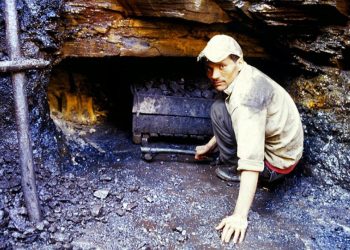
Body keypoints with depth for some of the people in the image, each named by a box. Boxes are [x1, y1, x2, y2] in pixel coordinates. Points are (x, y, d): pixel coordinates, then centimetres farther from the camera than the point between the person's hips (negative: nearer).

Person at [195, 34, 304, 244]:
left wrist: (240, 216, -36)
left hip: (275, 164, -9)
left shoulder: (245, 97, -31)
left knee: (219, 111, -17)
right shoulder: (244, 76, -2)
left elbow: (252, 161, -37)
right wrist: (210, 146, 24)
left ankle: (233, 169, -1)